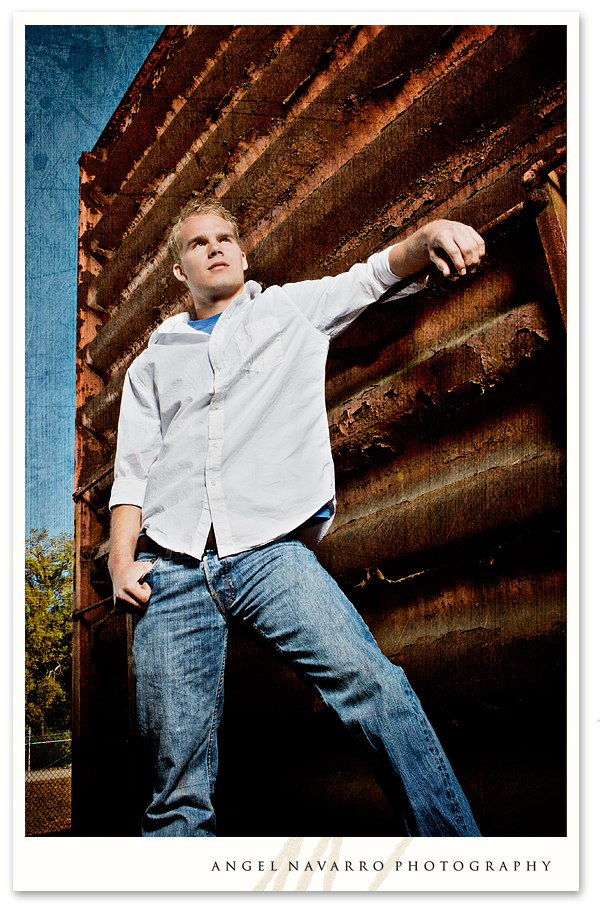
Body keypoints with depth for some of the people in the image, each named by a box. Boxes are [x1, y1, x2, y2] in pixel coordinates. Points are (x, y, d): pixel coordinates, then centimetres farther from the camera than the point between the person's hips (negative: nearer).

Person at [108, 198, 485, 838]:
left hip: (271, 552, -2)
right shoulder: (151, 363, 24)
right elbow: (132, 472, 17)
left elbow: (372, 275, 11)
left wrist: (428, 235, -11)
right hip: (170, 571, 2)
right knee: (178, 789, -2)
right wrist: (121, 560, 1)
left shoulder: (294, 308, 22)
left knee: (375, 687, -22)